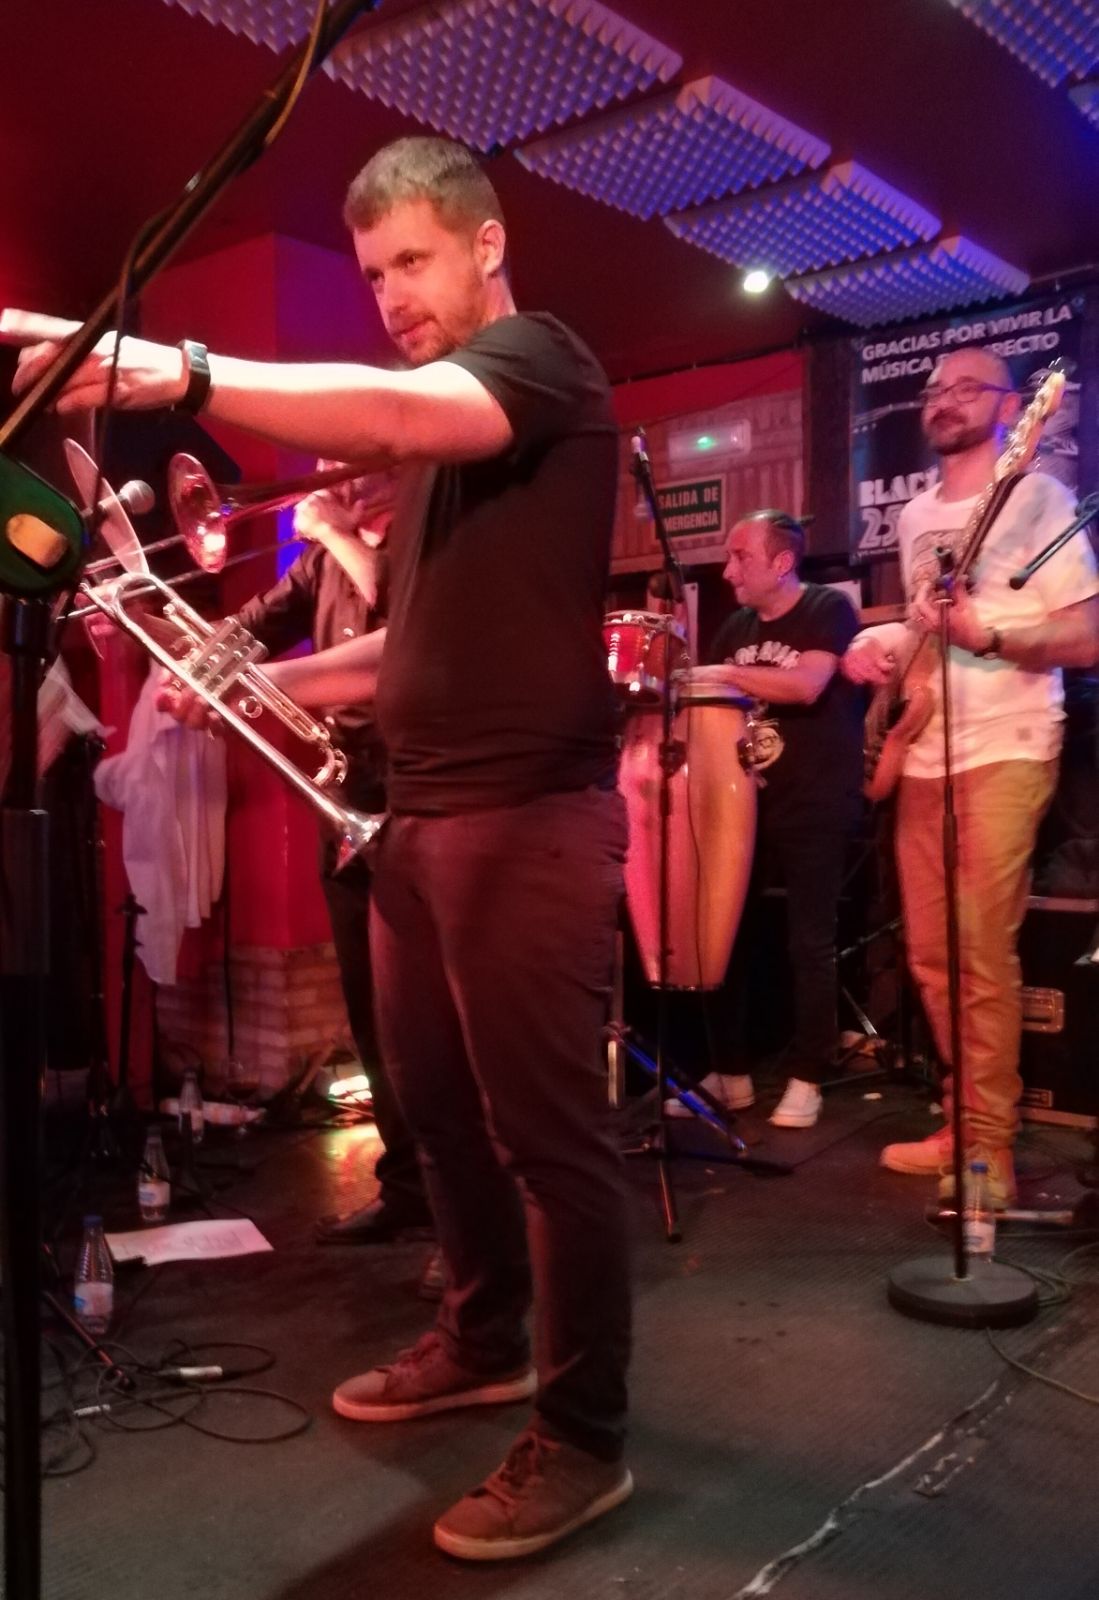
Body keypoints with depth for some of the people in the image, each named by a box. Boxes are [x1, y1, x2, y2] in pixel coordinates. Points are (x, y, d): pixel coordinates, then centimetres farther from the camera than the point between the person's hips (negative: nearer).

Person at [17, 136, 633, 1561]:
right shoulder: (428, 435, 23)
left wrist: (182, 372, -38)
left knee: (546, 1127, -2)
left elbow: (399, 415, -28)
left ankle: (584, 1437, 12)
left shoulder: (541, 357, -4)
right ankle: (482, 1342, 35)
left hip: (528, 812, -9)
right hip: (422, 812, 9)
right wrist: (262, 682, 13)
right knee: (440, 1107, 16)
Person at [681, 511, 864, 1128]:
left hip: (816, 807, -6)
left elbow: (806, 685, -22)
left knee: (810, 944, -1)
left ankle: (806, 1080, 10)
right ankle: (730, 1073, 16)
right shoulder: (737, 627, 12)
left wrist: (725, 674, -18)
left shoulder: (829, 608, -7)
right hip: (749, 800, 6)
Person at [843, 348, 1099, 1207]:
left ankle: (990, 1146, 1)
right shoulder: (916, 516, 17)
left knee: (983, 954, -9)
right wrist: (880, 646, 6)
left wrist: (985, 634, -25)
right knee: (932, 956, 8)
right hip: (921, 754, 7)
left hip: (1003, 751, -7)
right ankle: (964, 1121, 21)